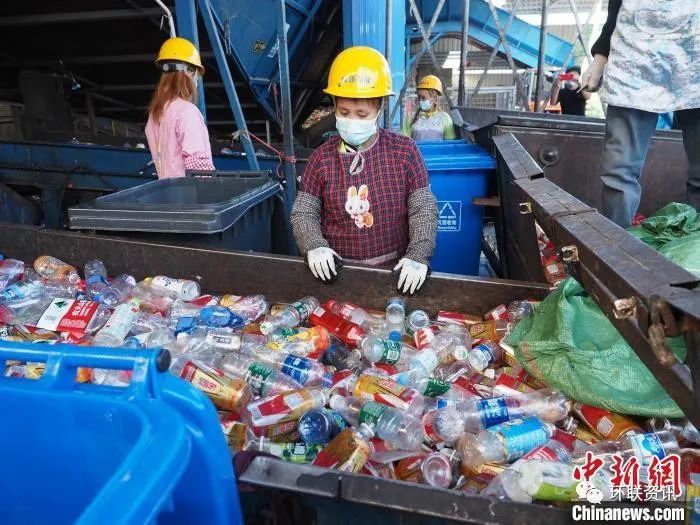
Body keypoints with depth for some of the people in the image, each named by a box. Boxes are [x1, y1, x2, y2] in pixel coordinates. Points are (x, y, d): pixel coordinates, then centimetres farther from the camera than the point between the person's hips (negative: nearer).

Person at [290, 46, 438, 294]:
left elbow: (423, 209, -1)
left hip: (393, 271, 0)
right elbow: (303, 213, 4)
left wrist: (418, 256, -15)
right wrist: (315, 246, -15)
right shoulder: (322, 157, 1)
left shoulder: (405, 151, -1)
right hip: (337, 271, 1)